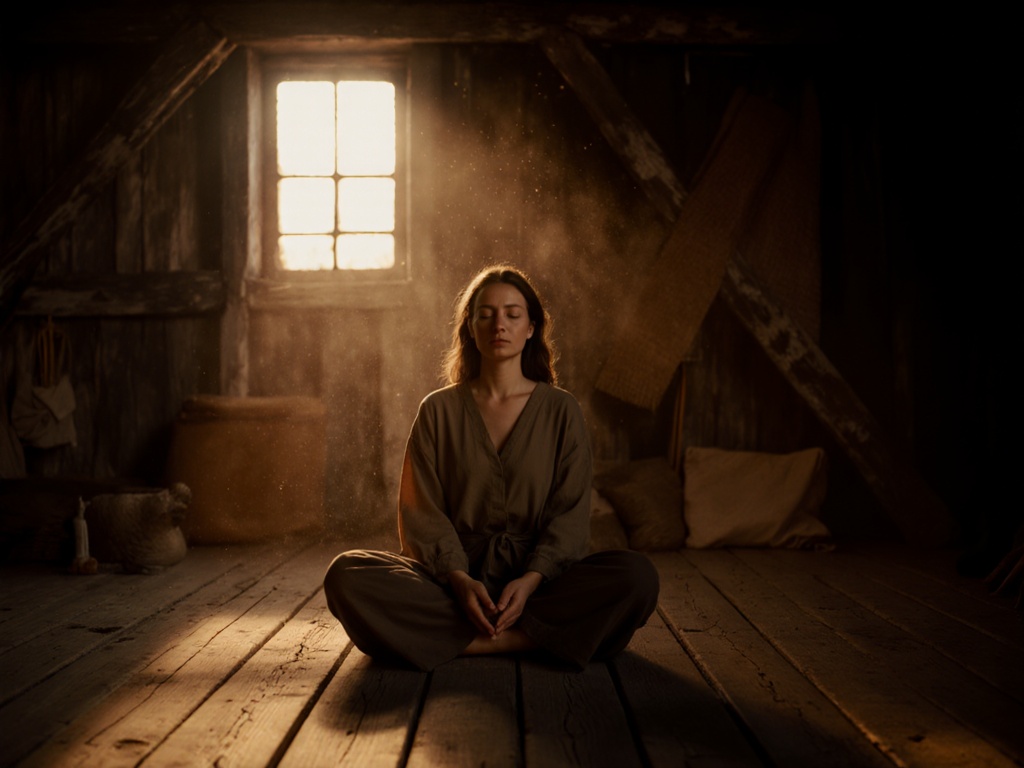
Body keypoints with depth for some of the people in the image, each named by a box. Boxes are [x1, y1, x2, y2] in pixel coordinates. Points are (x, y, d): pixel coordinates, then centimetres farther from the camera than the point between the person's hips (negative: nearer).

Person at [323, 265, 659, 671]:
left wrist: (531, 579, -18)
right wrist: (459, 579, -18)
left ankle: (461, 640, -27)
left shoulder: (561, 410, 8)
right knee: (346, 575, -27)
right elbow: (422, 513, 1)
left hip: (537, 577, 0)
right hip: (451, 574, 0)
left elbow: (570, 514, 1)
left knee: (637, 576, -29)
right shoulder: (439, 410, 9)